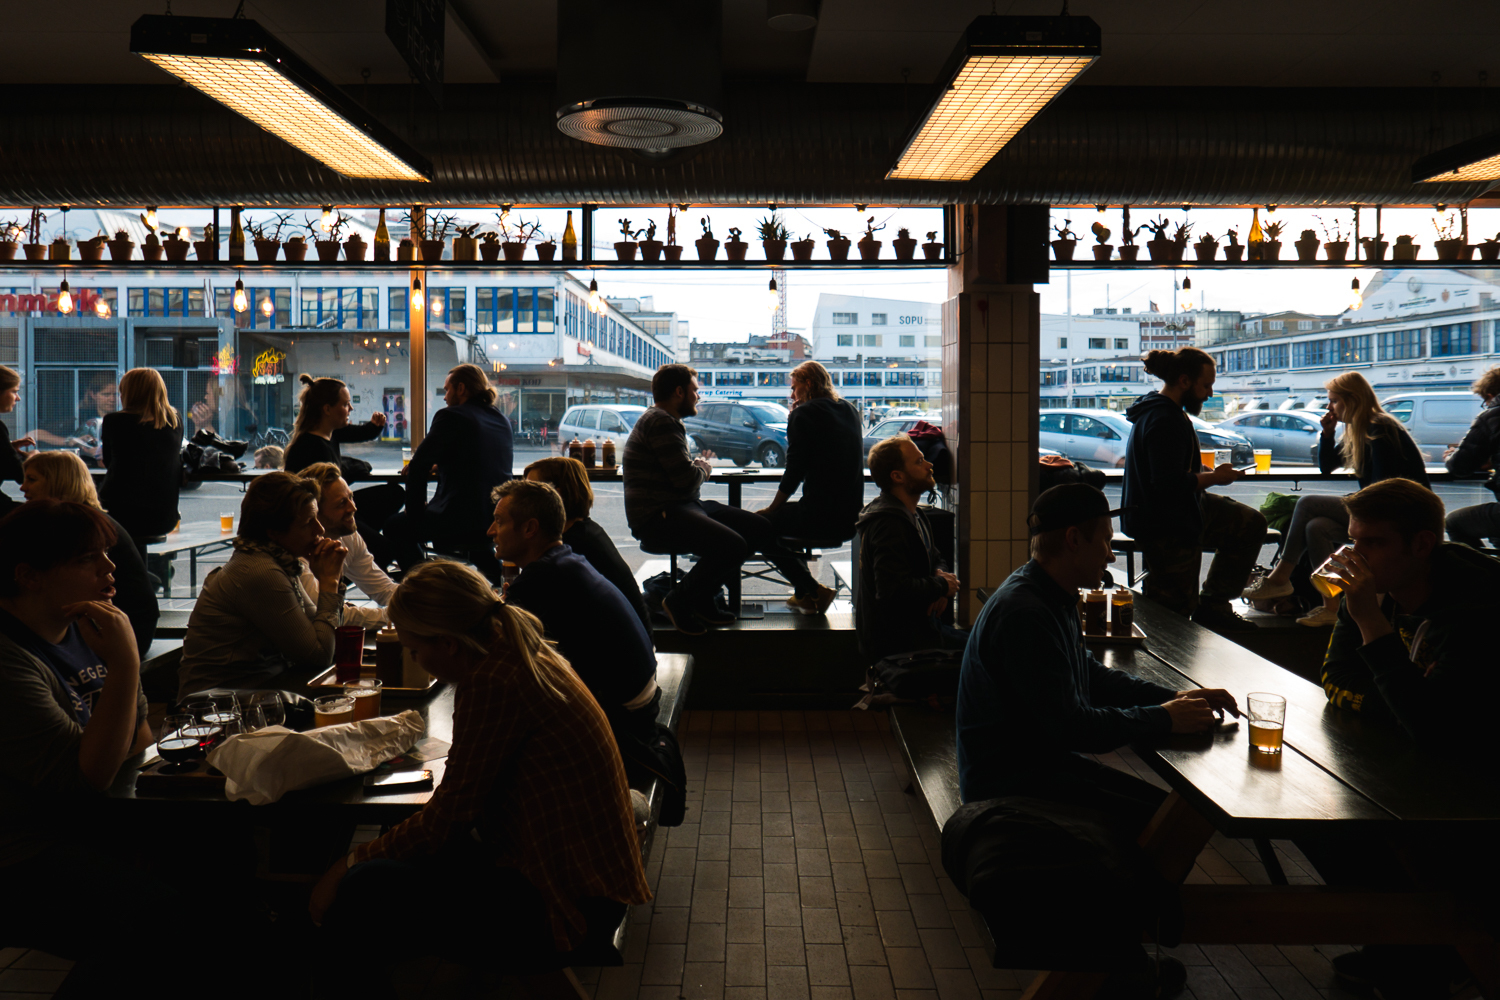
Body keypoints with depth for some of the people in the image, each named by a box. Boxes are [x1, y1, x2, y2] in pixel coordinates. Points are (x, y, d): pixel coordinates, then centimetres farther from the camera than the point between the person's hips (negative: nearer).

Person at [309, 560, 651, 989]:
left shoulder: (492, 684, -21)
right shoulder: (524, 654, 8)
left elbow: (446, 819, -13)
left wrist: (351, 863, -3)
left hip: (568, 903, -11)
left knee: (364, 887, -16)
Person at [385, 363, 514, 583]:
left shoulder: (451, 416, -9)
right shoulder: (502, 420, 13)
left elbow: (419, 465, -11)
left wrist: (415, 509, 0)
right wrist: (441, 465, 27)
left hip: (459, 521, -7)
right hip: (499, 521, 8)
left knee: (396, 527, 14)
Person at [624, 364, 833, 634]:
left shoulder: (668, 421, 22)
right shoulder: (660, 422, -14)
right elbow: (686, 479, -20)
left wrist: (696, 465, 6)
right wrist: (703, 469, 2)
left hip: (684, 506, 11)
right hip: (658, 517, -11)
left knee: (759, 528, 3)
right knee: (732, 545, -30)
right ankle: (678, 601, -11)